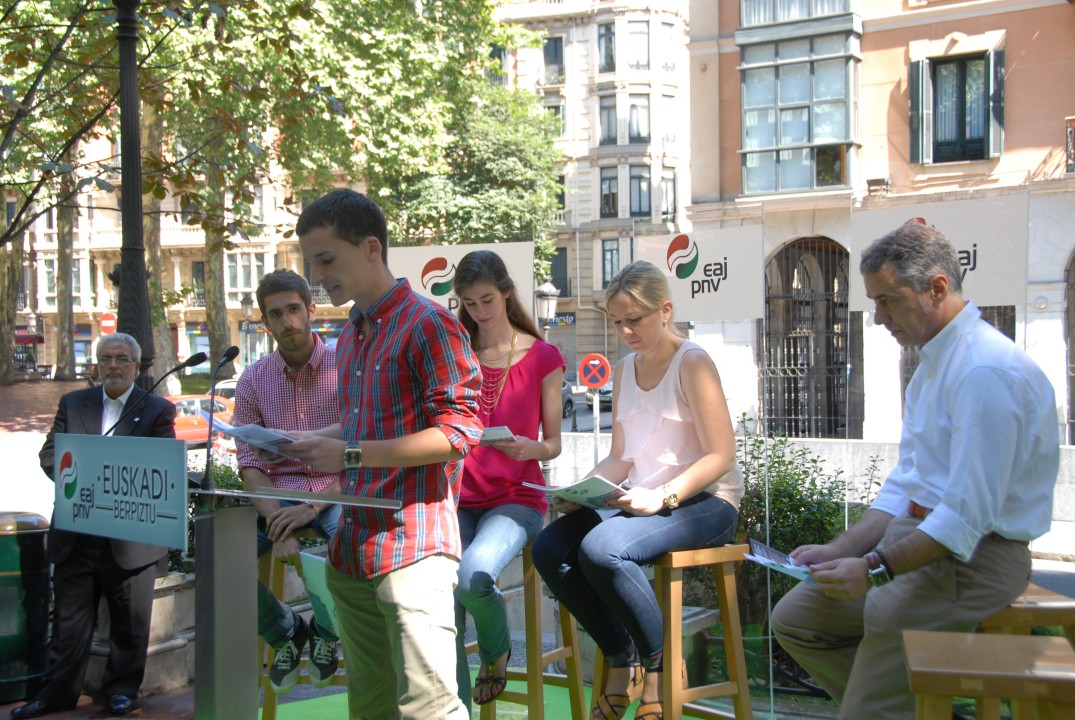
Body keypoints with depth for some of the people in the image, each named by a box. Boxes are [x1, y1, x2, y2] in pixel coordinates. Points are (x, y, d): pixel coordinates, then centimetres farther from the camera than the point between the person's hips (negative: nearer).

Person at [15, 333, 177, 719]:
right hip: (76, 532, 3)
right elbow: (49, 453, 7)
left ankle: (122, 688, 22)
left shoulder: (158, 410, 2)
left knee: (129, 618, 8)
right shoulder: (72, 403, 12)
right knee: (70, 617, 10)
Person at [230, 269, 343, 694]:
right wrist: (277, 523, -19)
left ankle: (325, 630, 2)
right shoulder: (253, 381, 4)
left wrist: (312, 508, -22)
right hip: (278, 495, 3)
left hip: (335, 492, -3)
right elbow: (250, 464, 0)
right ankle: (286, 632, 7)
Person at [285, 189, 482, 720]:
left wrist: (350, 456, -17)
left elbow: (459, 431, -15)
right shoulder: (350, 338, 18)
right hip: (352, 550, 9)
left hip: (412, 546, -8)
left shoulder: (428, 324, -9)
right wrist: (302, 443, 11)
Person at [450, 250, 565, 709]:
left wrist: (527, 449, -19)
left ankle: (496, 653, 3)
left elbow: (553, 443, 4)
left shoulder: (542, 357, 2)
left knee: (473, 576, -31)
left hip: (516, 498, -3)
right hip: (458, 498, 3)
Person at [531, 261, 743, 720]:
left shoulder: (692, 363, -8)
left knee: (601, 549, -33)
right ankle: (621, 663, 1)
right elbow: (620, 459, 15)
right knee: (549, 549, -16)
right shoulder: (624, 372, 15)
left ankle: (658, 667, -9)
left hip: (704, 502, -7)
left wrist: (662, 496, -26)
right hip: (643, 501, 7)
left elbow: (721, 456, -13)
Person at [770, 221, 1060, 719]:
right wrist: (838, 551, 5)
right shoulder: (933, 364, 14)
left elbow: (968, 515, -25)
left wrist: (875, 569, -24)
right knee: (794, 619, 8)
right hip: (918, 537, 10)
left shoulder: (986, 371, -20)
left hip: (969, 560, -10)